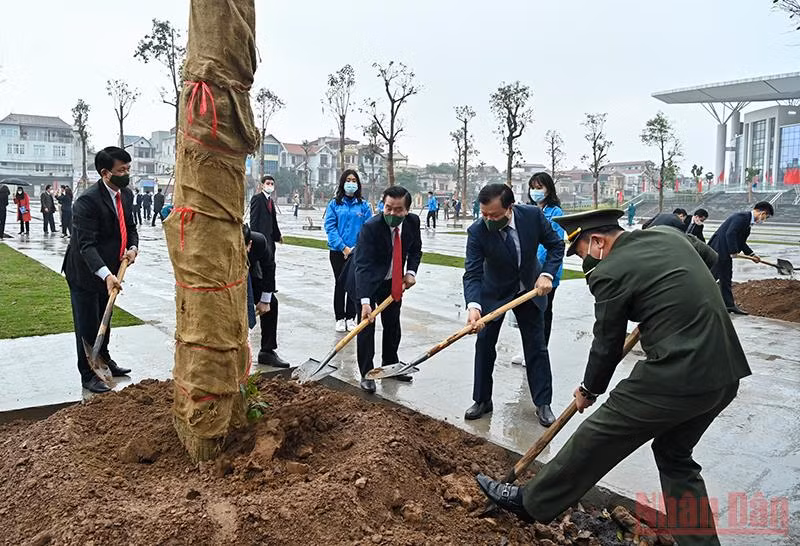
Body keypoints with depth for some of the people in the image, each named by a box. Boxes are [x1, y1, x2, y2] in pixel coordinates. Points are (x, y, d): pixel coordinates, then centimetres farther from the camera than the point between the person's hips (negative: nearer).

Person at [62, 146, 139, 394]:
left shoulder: (126, 195, -2)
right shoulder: (87, 202, -27)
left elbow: (130, 227, 9)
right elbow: (86, 245, -31)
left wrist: (133, 248, -12)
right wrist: (106, 274, -43)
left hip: (108, 270, 8)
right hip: (85, 272, -7)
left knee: (104, 320, 23)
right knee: (87, 325, 4)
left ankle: (104, 360, 42)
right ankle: (88, 375, 19)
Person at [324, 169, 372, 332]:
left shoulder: (364, 205, 1)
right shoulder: (334, 204, -1)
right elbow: (330, 227, -6)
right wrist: (343, 247, -14)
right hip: (338, 251, -1)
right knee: (340, 283, 6)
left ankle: (351, 317, 20)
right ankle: (340, 318, 17)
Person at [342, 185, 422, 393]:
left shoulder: (413, 222, -13)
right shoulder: (371, 227, -30)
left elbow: (415, 249, 7)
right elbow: (362, 265, -35)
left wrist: (411, 272, -9)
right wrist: (365, 301, -43)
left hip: (393, 282, 6)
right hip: (367, 281, -5)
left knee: (393, 324, 14)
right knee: (366, 325, -6)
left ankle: (390, 364, 33)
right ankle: (366, 374, 6)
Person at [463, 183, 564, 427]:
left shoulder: (533, 215, -24)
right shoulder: (477, 231, -28)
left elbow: (556, 245, -9)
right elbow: (472, 274, -31)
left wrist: (547, 274, -23)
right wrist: (473, 306, -48)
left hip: (530, 288, 1)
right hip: (494, 293, -1)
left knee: (536, 347, 5)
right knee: (484, 344, 4)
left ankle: (543, 403, 18)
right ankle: (482, 401, 20)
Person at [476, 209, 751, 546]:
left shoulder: (608, 272, -10)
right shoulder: (670, 236, 11)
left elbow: (607, 345, -2)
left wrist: (589, 390, 16)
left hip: (675, 376, -8)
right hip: (725, 373, 8)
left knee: (594, 441, 7)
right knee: (675, 455, 25)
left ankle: (530, 502, 24)